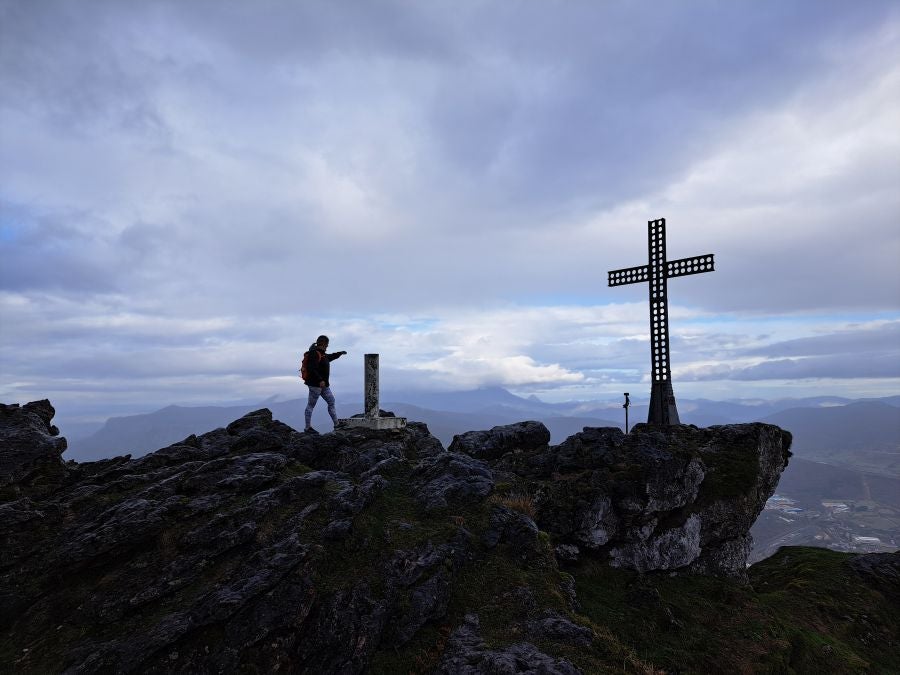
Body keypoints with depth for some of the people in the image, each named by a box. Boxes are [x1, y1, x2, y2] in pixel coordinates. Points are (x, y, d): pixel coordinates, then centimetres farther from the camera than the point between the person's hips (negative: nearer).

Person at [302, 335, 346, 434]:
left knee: (331, 401, 12)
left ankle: (336, 424, 19)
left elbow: (330, 357, 37)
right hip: (315, 384, -10)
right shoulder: (314, 354, -16)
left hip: (324, 384, 10)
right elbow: (311, 369, -26)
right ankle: (308, 427, 6)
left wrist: (340, 353, 46)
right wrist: (320, 380, -30)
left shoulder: (322, 354, 15)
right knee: (311, 405, -1)